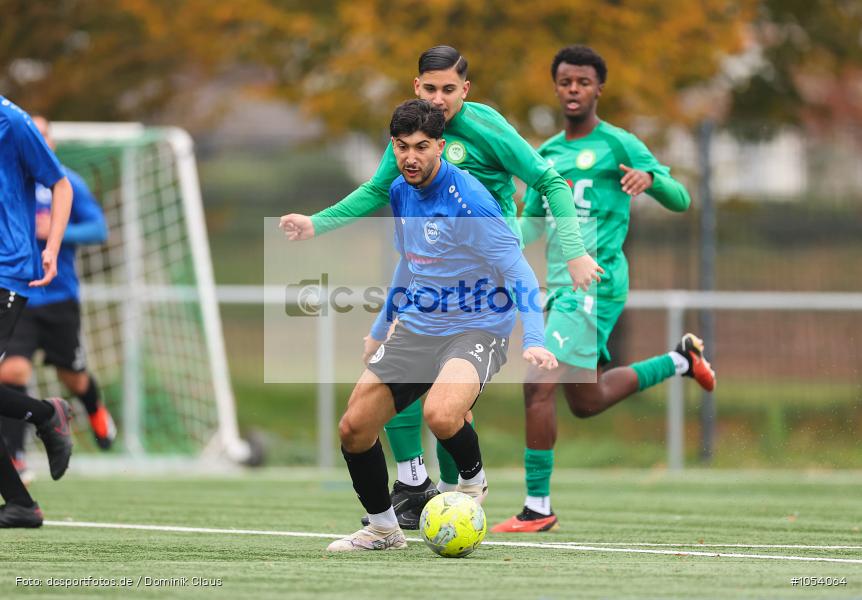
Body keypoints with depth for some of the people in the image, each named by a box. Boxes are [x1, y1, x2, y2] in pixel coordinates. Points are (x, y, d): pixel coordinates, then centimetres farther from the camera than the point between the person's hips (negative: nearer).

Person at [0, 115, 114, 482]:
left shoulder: (66, 184, 1)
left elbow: (99, 229, -3)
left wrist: (59, 232, -20)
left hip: (59, 298, 0)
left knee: (72, 378, 12)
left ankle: (95, 411, 49)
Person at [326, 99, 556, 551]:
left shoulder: (468, 201, -20)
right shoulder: (399, 193, 4)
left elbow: (519, 271, -21)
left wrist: (534, 340, -32)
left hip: (475, 328, -7)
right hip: (415, 328, 7)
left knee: (440, 413, -35)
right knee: (353, 428, 0)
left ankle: (473, 481, -2)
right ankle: (382, 528, 21)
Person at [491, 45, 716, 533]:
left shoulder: (618, 145, -3)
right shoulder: (548, 154, 17)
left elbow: (680, 201, -6)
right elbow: (531, 224, 24)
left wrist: (650, 177, -27)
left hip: (595, 283, -8)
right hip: (564, 286, 8)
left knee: (539, 387, -16)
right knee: (586, 400, 18)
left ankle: (538, 507, -10)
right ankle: (681, 360, 37)